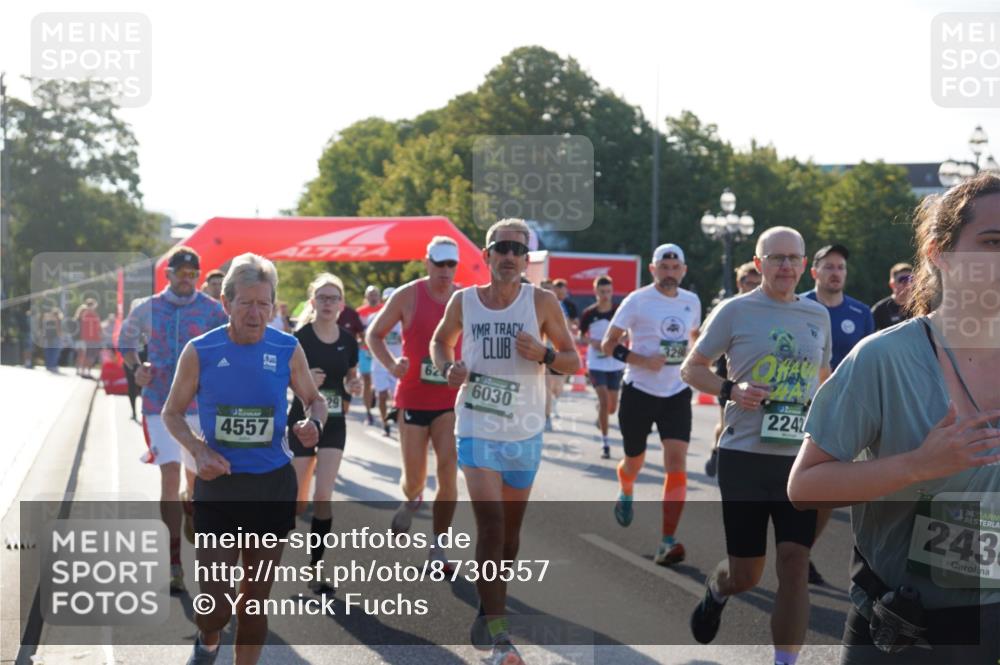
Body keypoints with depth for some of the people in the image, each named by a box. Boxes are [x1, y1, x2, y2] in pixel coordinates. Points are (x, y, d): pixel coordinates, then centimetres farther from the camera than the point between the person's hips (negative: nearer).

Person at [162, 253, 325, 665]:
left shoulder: (288, 350, -5)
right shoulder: (200, 352, -8)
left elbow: (315, 400, 11)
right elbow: (172, 413, 4)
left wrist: (313, 423, -13)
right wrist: (199, 450, -15)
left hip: (273, 487, 1)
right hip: (218, 486, -1)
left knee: (256, 599, 10)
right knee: (216, 604, -3)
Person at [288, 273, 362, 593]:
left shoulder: (348, 340, 2)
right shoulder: (300, 337, -9)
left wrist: (354, 387, -6)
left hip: (334, 423, 2)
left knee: (323, 496, -9)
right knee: (298, 503, 5)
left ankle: (314, 567, 0)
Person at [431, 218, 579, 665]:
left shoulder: (541, 302, -4)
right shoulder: (464, 301, -1)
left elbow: (573, 361, 0)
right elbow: (440, 341, 17)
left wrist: (543, 354, -22)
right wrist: (448, 368, -4)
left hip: (525, 431, 2)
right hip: (477, 428, -1)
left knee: (509, 529, 13)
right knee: (490, 525, -14)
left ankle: (487, 614, 34)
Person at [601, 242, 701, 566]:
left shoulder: (692, 302, 5)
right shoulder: (637, 301, -8)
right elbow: (608, 344, -7)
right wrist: (642, 360, -21)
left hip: (677, 394, 2)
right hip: (640, 392, -2)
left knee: (677, 462, -13)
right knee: (635, 460, 13)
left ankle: (667, 541, -15)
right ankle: (625, 495, 51)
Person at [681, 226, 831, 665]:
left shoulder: (817, 315, 11)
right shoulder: (735, 311, -2)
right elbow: (691, 368, 3)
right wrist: (731, 390, -15)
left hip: (802, 459, 3)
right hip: (745, 455, -3)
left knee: (795, 564, -7)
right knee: (746, 574, 5)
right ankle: (716, 590, 43)